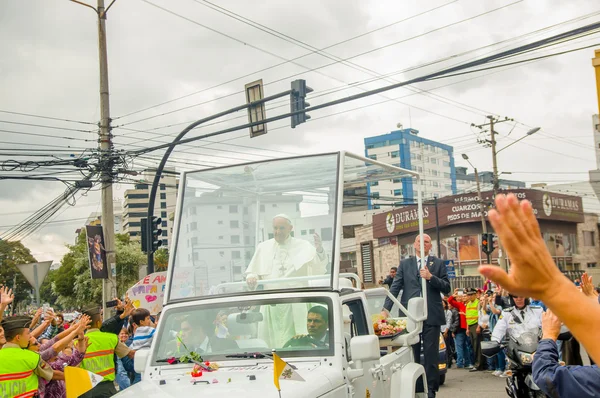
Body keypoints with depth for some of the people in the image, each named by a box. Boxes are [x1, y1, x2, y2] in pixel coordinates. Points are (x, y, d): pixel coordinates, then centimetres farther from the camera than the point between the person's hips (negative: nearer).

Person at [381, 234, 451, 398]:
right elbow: (395, 287, 3)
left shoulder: (438, 263, 8)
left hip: (431, 315, -1)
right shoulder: (405, 264, 11)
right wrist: (386, 308, -8)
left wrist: (431, 277, -13)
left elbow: (446, 288, 2)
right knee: (412, 354, 6)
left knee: (431, 355, 2)